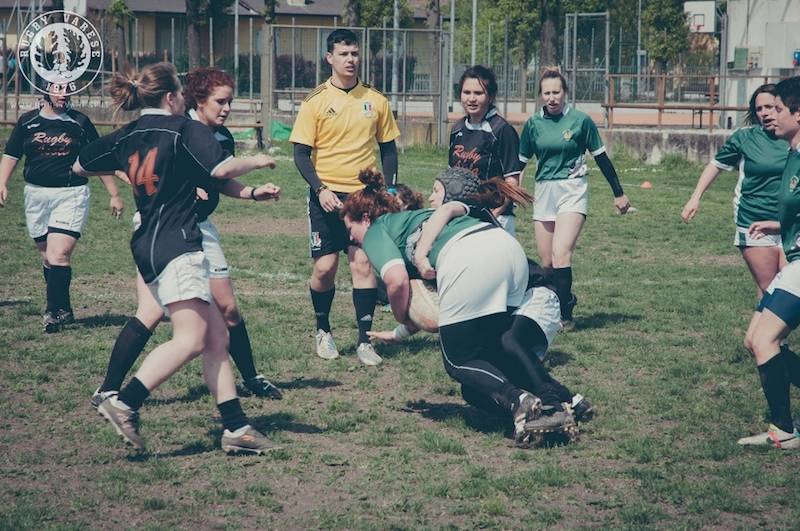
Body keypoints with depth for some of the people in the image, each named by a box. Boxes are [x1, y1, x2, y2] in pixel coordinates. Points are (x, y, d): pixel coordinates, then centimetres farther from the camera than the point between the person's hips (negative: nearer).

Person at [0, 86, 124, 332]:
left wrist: (114, 195, 7)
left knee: (59, 254, -16)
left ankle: (54, 311, -10)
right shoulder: (27, 122, 7)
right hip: (36, 195, 3)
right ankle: (64, 309, 23)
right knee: (47, 255, 10)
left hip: (71, 195, -3)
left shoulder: (80, 122, 4)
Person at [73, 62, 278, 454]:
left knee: (215, 336, 7)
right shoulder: (186, 129, -4)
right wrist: (256, 162, 3)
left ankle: (236, 428, 3)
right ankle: (125, 404, -24)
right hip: (176, 246, -9)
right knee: (191, 338, -15)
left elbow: (79, 167, 26)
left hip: (148, 246, 9)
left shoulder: (125, 137, 15)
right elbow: (222, 169, -16)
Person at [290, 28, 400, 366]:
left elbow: (388, 148, 14)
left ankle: (364, 341, -1)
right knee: (324, 267, -1)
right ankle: (323, 331, 22)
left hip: (365, 195, 1)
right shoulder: (316, 101, -2)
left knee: (363, 264, -7)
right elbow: (301, 153, -2)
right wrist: (320, 190, -14)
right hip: (327, 196, -1)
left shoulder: (375, 101, 6)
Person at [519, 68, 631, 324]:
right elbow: (520, 161, 15)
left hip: (572, 191, -4)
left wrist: (618, 193, 7)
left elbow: (601, 158, 4)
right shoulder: (533, 123, 5)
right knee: (545, 262, 3)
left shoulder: (580, 120, -4)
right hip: (543, 193, 4)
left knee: (560, 255, -19)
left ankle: (565, 313, -11)